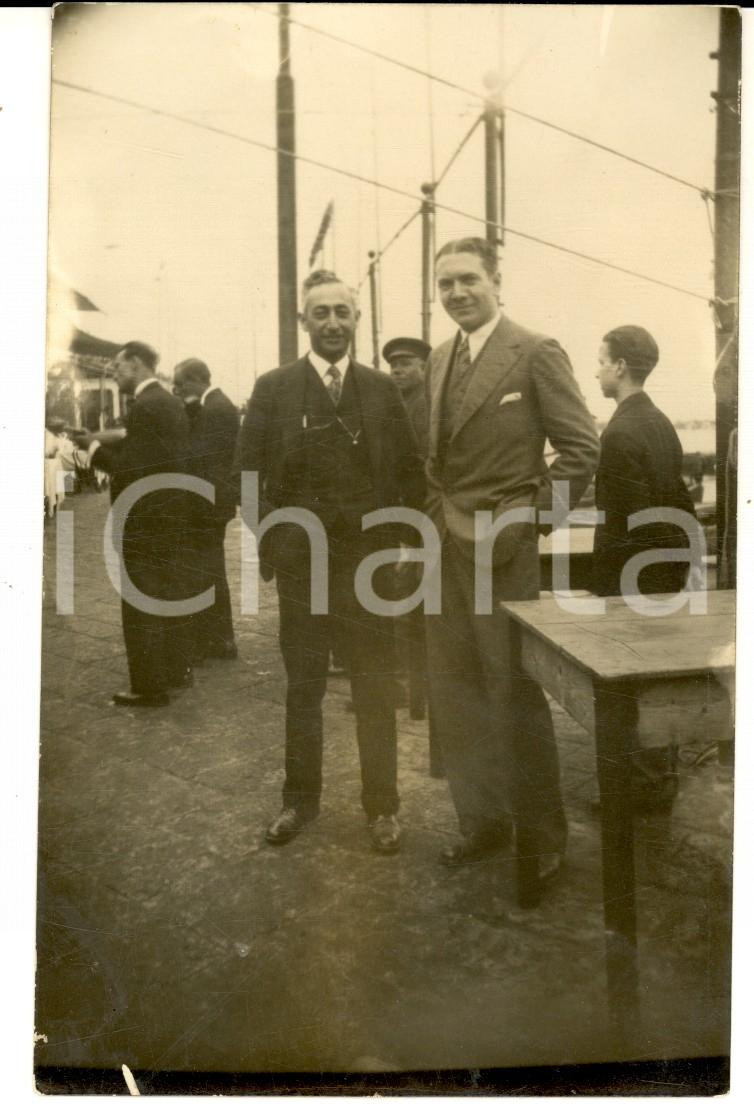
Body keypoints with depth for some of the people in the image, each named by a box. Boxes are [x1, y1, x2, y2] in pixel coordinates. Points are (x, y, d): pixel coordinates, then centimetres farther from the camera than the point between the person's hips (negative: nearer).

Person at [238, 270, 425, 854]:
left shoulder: (382, 388, 4)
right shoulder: (274, 388, 0)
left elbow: (410, 470, 6)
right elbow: (250, 473, 0)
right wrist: (271, 545, -5)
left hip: (369, 559, 1)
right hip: (301, 562, 0)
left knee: (375, 689, 8)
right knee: (302, 688, 13)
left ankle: (382, 806, 23)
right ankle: (300, 800, 30)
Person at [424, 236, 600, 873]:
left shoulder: (537, 354, -7)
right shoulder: (439, 360, 13)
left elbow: (582, 449, -9)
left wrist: (527, 521, -12)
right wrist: (436, 517, 8)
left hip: (502, 554, -6)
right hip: (444, 551, 7)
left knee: (514, 694, 2)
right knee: (454, 693, 12)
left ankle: (541, 837, 21)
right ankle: (483, 821, 29)